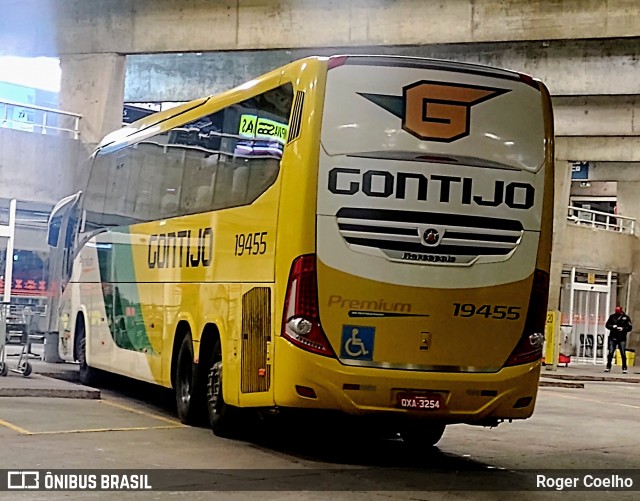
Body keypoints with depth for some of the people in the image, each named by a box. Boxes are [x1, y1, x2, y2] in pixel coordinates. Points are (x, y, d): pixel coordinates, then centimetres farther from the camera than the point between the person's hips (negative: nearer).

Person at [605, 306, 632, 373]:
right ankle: (608, 367, 8)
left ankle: (624, 368, 5)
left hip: (622, 338, -1)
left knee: (623, 353, -3)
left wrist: (623, 329, -14)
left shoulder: (626, 317, 1)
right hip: (613, 338, 1)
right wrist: (612, 326, -10)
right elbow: (607, 325, 9)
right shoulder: (612, 316, 5)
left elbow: (630, 327, 2)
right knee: (610, 352, -1)